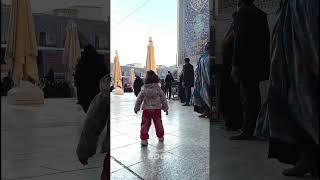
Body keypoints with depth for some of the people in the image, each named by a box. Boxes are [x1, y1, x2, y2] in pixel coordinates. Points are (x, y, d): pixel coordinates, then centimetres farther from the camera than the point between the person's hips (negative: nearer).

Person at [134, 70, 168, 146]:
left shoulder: (144, 90, -2)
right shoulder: (158, 89, -3)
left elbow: (139, 100, 3)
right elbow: (163, 99, 0)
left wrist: (136, 108, 14)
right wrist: (165, 108, 9)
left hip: (146, 109, 0)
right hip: (157, 109, 1)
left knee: (145, 124, 5)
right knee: (158, 123, 15)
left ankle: (144, 139, 1)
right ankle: (160, 137, 28)